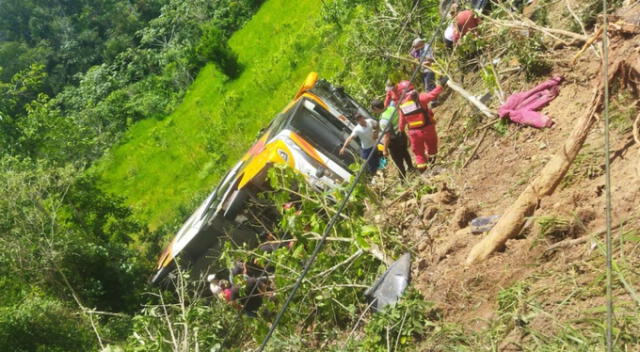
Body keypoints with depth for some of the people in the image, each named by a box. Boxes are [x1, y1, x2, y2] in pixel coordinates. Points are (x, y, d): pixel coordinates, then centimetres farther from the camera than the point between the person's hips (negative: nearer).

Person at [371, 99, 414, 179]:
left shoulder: (384, 120, -32)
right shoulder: (392, 108, -8)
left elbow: (386, 136, -28)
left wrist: (385, 150, -18)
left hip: (394, 140, -9)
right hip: (402, 135, 9)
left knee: (398, 161, 10)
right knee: (404, 152, 34)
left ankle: (403, 178, 26)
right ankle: (410, 167, 58)